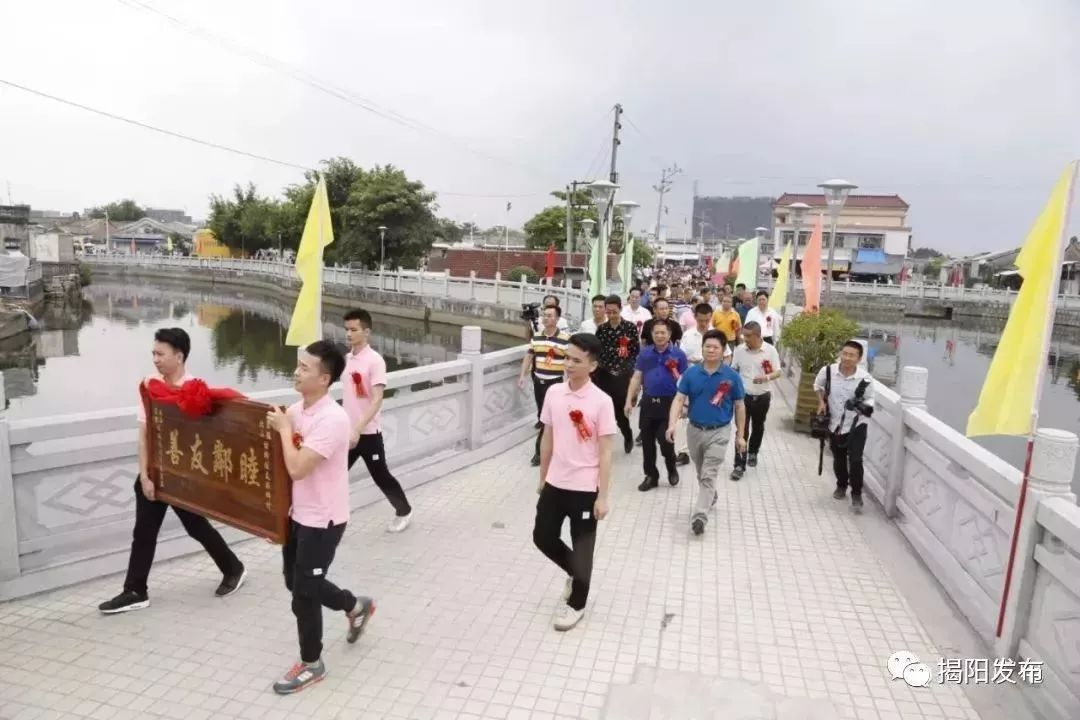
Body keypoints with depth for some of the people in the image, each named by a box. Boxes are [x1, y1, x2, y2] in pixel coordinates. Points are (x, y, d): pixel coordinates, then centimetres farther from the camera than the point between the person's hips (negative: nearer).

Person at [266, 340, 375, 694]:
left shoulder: (333, 419, -26)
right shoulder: (296, 409, 2)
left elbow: (297, 468, -29)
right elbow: (280, 458, 15)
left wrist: (284, 429, -18)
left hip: (322, 519, -9)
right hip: (298, 513, 9)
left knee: (304, 595, 4)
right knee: (297, 581, 22)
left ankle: (311, 664, 27)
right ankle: (356, 606, 45)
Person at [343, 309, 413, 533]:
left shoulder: (375, 361, -16)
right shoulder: (347, 358, 7)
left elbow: (377, 400, -22)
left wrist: (358, 428, -30)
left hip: (368, 433, -6)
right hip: (347, 431, 6)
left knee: (381, 477, 8)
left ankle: (404, 511, 30)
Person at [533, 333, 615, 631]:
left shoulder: (601, 402, -16)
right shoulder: (554, 393, -1)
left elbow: (605, 452, -12)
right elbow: (547, 439, 9)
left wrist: (603, 496, -12)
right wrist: (542, 479, 13)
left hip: (585, 488, -5)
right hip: (555, 483, 5)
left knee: (582, 548, 8)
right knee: (542, 537, 14)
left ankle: (576, 604, 31)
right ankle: (575, 572, 42)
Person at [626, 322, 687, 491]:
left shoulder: (678, 354, -1)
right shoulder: (644, 353, 7)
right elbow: (637, 377, 8)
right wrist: (629, 400, 2)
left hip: (669, 403, -3)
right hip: (648, 402, 3)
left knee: (665, 439, -7)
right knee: (647, 442, 7)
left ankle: (672, 468, 22)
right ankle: (651, 476, 21)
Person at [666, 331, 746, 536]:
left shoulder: (732, 376, -8)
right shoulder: (691, 373, -4)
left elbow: (739, 407, 0)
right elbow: (679, 400, -7)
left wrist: (740, 436, 1)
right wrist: (672, 424, -22)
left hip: (719, 432, -3)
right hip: (695, 430, 3)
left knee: (709, 475, -10)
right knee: (701, 473, 20)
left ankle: (700, 515, -11)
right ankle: (710, 496, 46)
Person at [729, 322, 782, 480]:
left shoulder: (770, 350, -10)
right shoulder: (739, 350, -6)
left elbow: (777, 372, -9)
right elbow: (733, 371, 5)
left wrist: (767, 377, -29)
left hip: (762, 397, 1)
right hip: (743, 396, 0)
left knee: (758, 428, 19)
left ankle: (752, 453, 43)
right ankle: (739, 465, 0)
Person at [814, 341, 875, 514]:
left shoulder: (865, 379, -19)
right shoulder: (828, 371, -13)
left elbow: (870, 401, -7)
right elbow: (818, 385, 9)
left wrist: (865, 407, -28)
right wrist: (821, 402, -2)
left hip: (857, 425, -3)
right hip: (835, 424, 3)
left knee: (855, 460, -11)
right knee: (838, 459, 19)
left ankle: (857, 495, 8)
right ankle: (841, 485, 45)